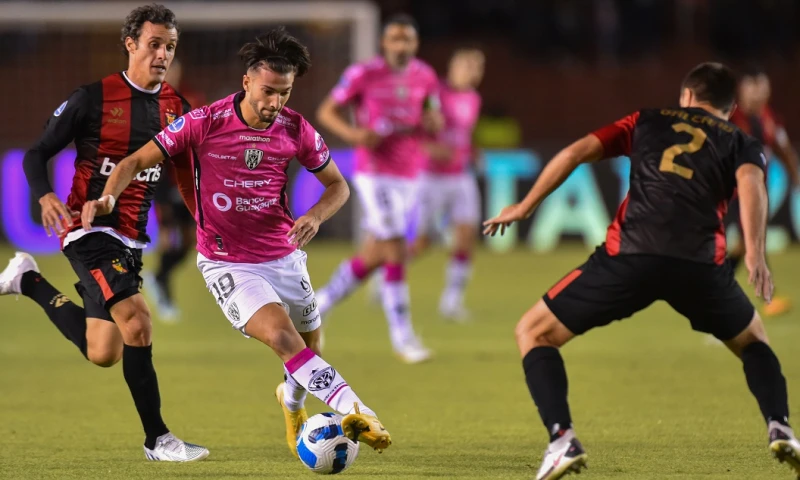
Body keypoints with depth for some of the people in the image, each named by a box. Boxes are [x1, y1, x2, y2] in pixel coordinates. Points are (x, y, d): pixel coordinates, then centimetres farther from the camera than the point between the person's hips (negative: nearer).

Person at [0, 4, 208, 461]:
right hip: (90, 230, -7)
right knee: (137, 321, -22)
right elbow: (38, 153, -5)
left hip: (132, 241, 7)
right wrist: (45, 196, -24)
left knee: (102, 354, 11)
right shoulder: (94, 98, -10)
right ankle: (157, 439, -13)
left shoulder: (176, 107, 5)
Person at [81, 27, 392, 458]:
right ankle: (355, 410, -32)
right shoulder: (204, 123, -15)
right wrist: (108, 198, -27)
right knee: (283, 337, -27)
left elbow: (338, 185, 7)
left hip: (284, 256, 4)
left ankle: (292, 402, 48)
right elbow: (136, 162, -8)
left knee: (309, 354, 14)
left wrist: (316, 215, -14)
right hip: (226, 262, -4)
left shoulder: (296, 129, -6)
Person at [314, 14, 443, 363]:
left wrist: (433, 122, -10)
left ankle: (319, 305, 29)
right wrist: (354, 134, -20)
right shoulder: (363, 74, -10)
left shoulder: (425, 77, 4)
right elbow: (327, 112, -2)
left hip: (408, 176, 6)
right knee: (396, 252, -12)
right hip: (375, 173, -6)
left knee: (373, 255, 11)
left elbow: (435, 120, 15)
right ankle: (402, 336, -5)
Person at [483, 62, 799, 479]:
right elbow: (751, 182, 0)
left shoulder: (647, 122, 27)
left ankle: (562, 439, -5)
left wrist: (525, 208, 22)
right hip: (700, 262, 1)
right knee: (752, 339, 31)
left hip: (630, 256, -1)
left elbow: (576, 153, 15)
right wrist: (755, 253, -13)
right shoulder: (741, 143, 23)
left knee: (533, 333, 15)